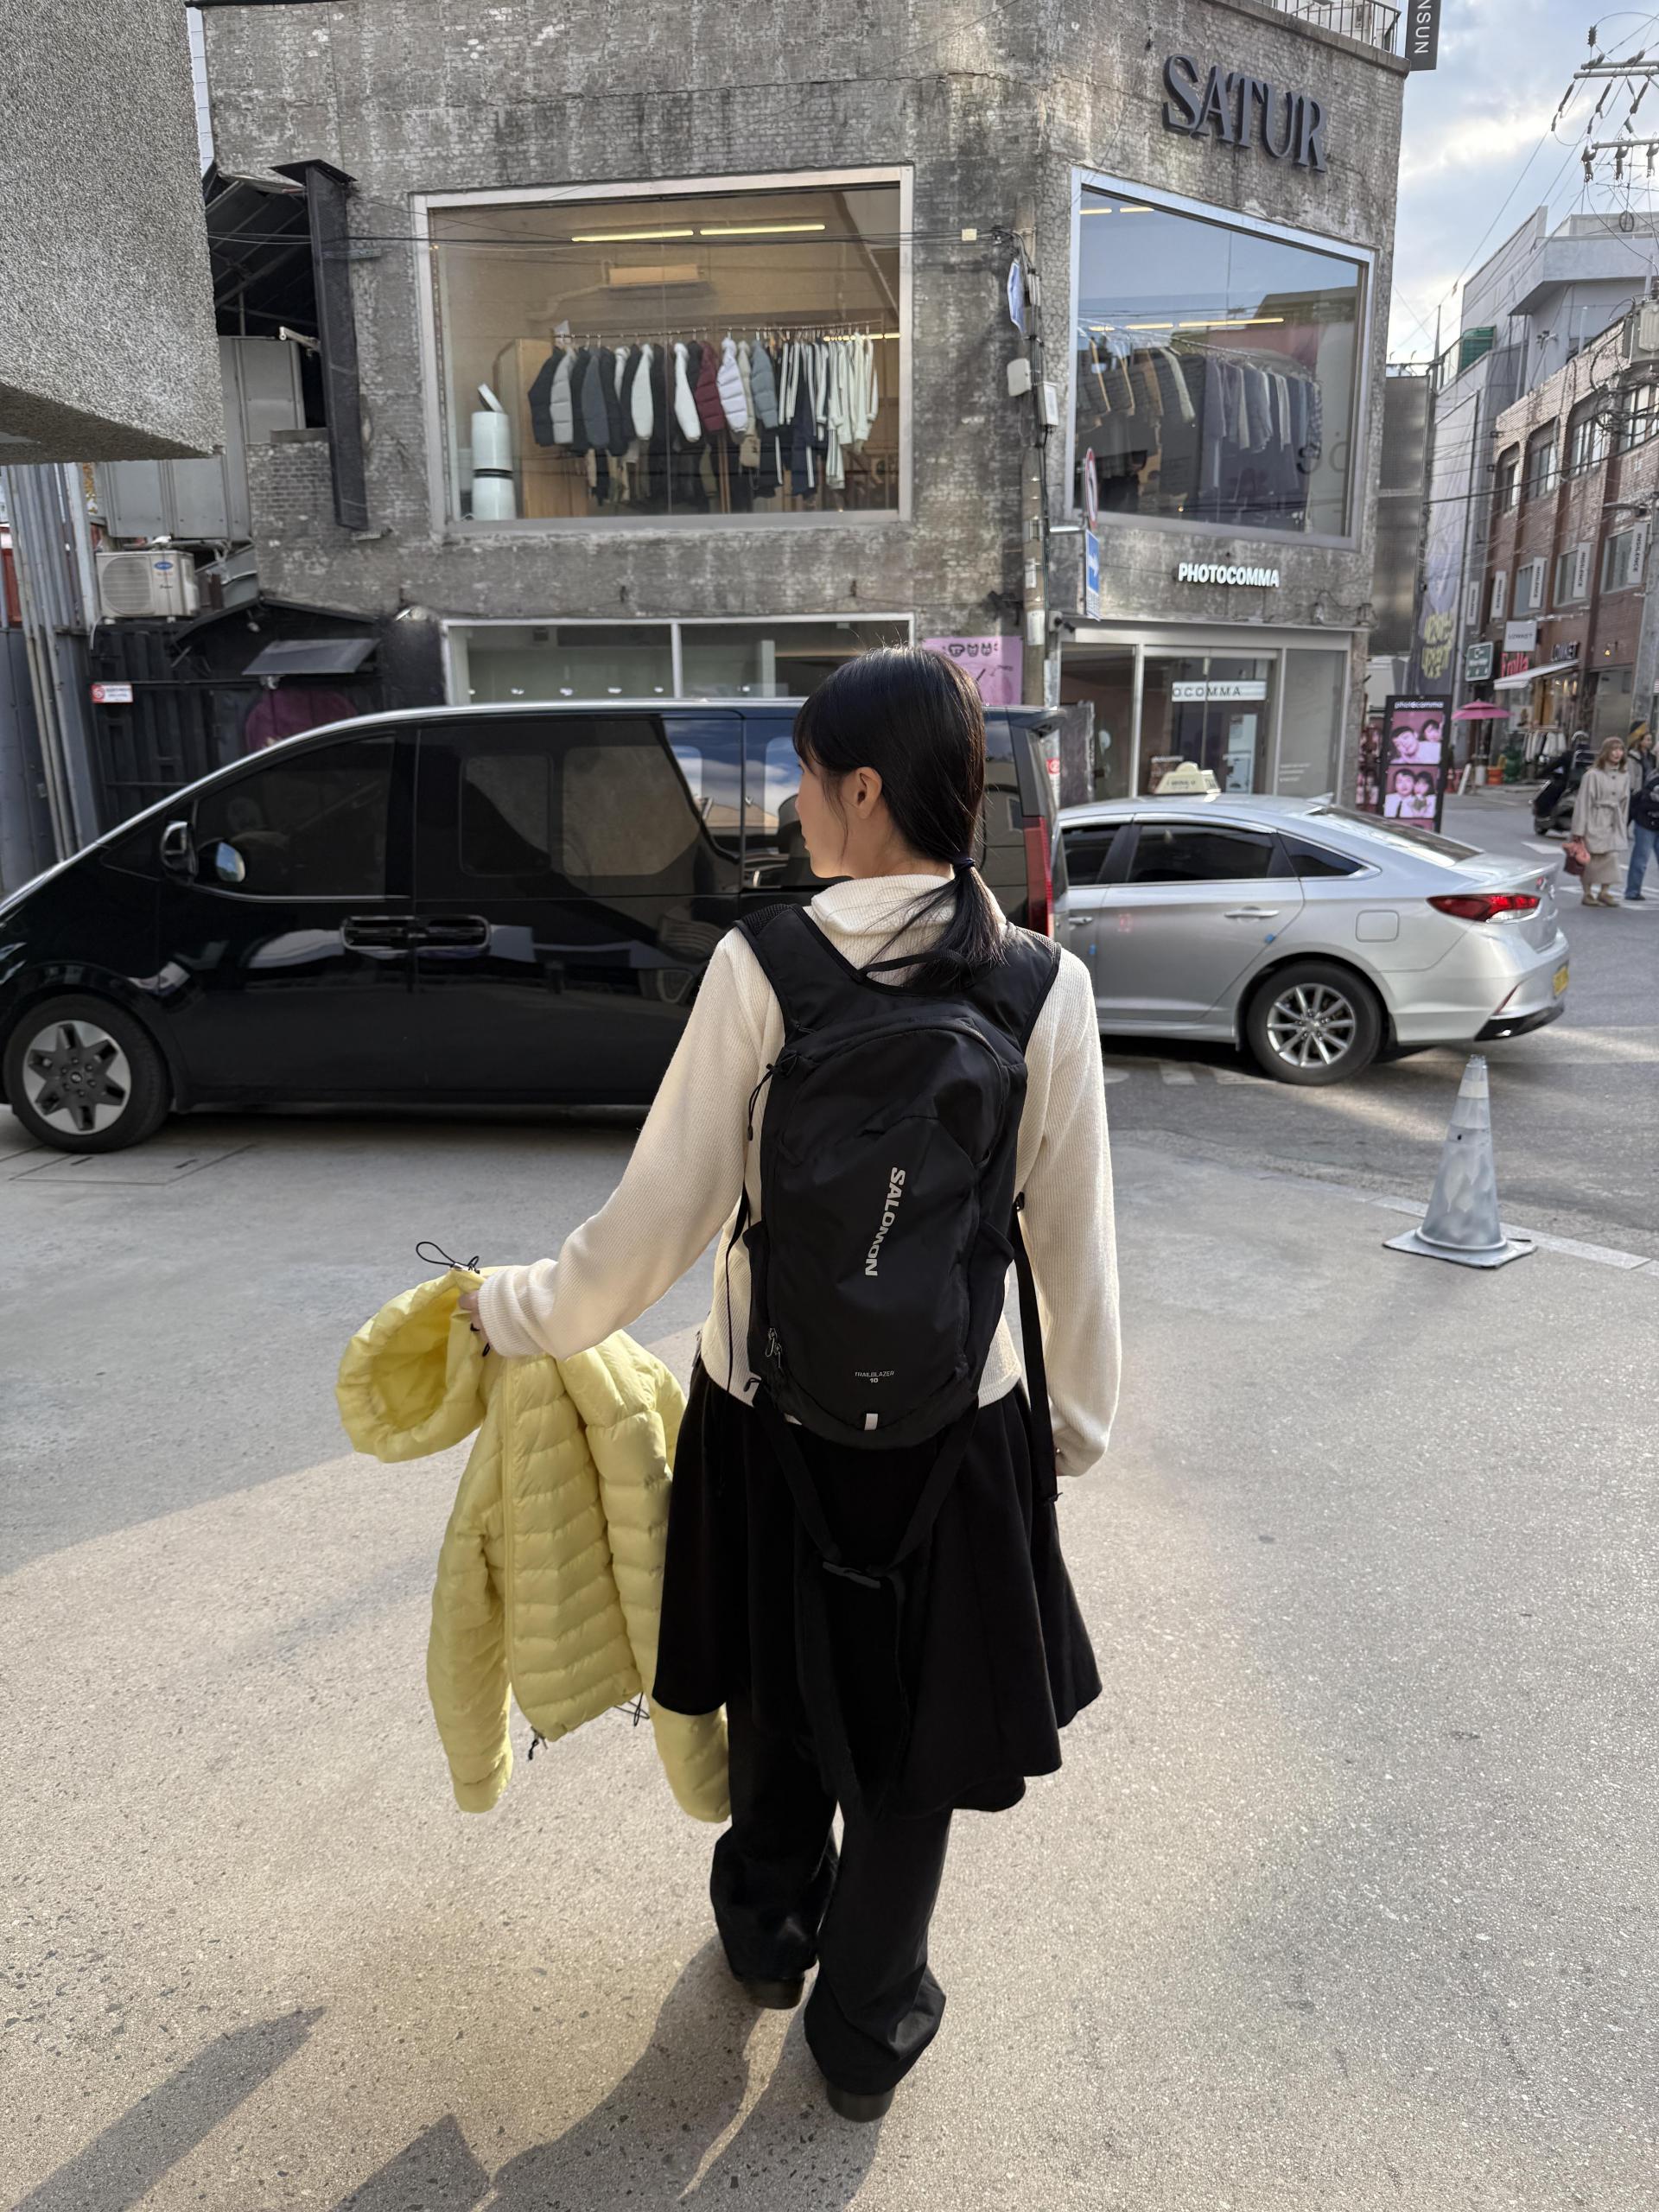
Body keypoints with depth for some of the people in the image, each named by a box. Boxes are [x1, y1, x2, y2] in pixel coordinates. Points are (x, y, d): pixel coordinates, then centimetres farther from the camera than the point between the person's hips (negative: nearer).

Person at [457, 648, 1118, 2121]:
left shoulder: (761, 964, -17)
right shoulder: (1049, 988, -12)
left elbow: (667, 1210, -14)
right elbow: (1072, 1244, -6)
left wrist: (525, 1312, 3)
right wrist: (1076, 1425, 8)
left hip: (769, 1412, 0)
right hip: (950, 1428, 1)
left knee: (782, 1693, 27)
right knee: (910, 1738, 22)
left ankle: (770, 1935, 55)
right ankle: (868, 2031, 44)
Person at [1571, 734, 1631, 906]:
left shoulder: (1624, 776, 8)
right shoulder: (1593, 775, -9)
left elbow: (1625, 802, 13)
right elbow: (1583, 802, -9)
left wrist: (1624, 827, 11)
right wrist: (1579, 830, -11)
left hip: (1614, 823, 5)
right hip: (1596, 822, -5)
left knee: (1613, 856, -3)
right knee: (1592, 858, 0)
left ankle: (1604, 892, 8)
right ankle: (1588, 894, 12)